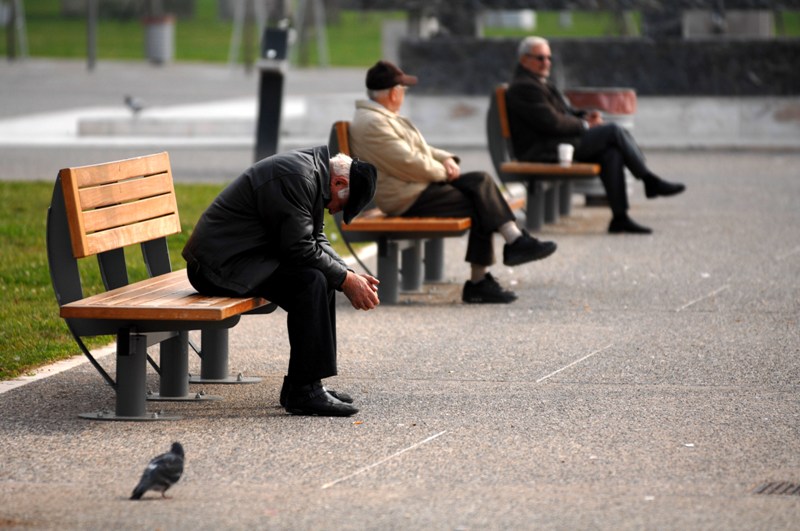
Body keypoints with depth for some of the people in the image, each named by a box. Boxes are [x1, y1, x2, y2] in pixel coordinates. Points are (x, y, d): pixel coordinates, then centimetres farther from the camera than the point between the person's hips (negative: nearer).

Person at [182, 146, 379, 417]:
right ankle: (304, 392, -19)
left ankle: (301, 384, 10)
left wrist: (348, 275, 3)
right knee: (310, 280, -23)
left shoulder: (314, 172, 11)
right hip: (221, 264, -11)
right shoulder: (296, 178, -22)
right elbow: (301, 250, -23)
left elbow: (316, 241, 16)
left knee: (322, 276, 10)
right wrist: (346, 280, -14)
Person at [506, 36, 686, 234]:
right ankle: (650, 181, -5)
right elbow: (552, 123, -19)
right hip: (543, 151, -10)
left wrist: (585, 115, 5)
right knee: (614, 131, -15)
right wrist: (584, 125, -8)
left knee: (611, 153, -9)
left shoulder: (539, 83, 22)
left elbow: (564, 113, 26)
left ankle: (619, 217, -14)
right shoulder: (523, 88, -13)